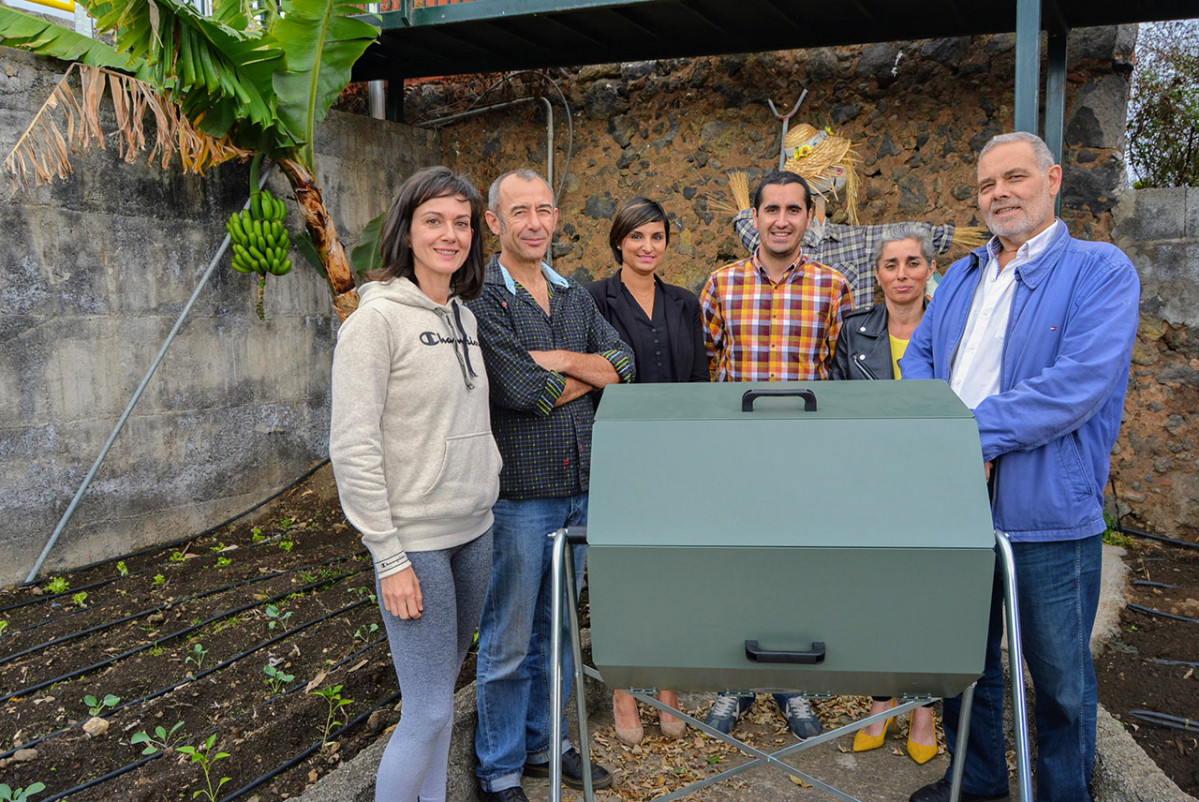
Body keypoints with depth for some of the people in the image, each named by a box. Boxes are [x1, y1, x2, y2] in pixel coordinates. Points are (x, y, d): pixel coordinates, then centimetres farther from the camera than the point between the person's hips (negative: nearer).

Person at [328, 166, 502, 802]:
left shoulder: (465, 315, 9)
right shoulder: (377, 318, -13)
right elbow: (352, 447, -16)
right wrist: (390, 558, -16)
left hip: (473, 532, 7)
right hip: (415, 540, -7)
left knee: (441, 692, 18)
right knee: (429, 712, -2)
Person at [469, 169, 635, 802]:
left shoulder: (575, 296, 11)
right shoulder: (482, 299, -12)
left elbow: (623, 365, 0)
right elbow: (524, 392, -21)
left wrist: (560, 360, -15)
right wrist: (592, 372, -5)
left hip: (579, 488, 7)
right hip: (518, 493, -6)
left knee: (556, 631, 19)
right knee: (507, 642, 6)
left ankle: (544, 744, 37)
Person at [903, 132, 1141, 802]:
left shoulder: (1101, 270, -5)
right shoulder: (962, 277, 16)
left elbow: (1081, 381, -18)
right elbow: (918, 360, 11)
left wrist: (976, 434, -21)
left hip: (1047, 512, -5)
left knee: (1060, 675, 10)